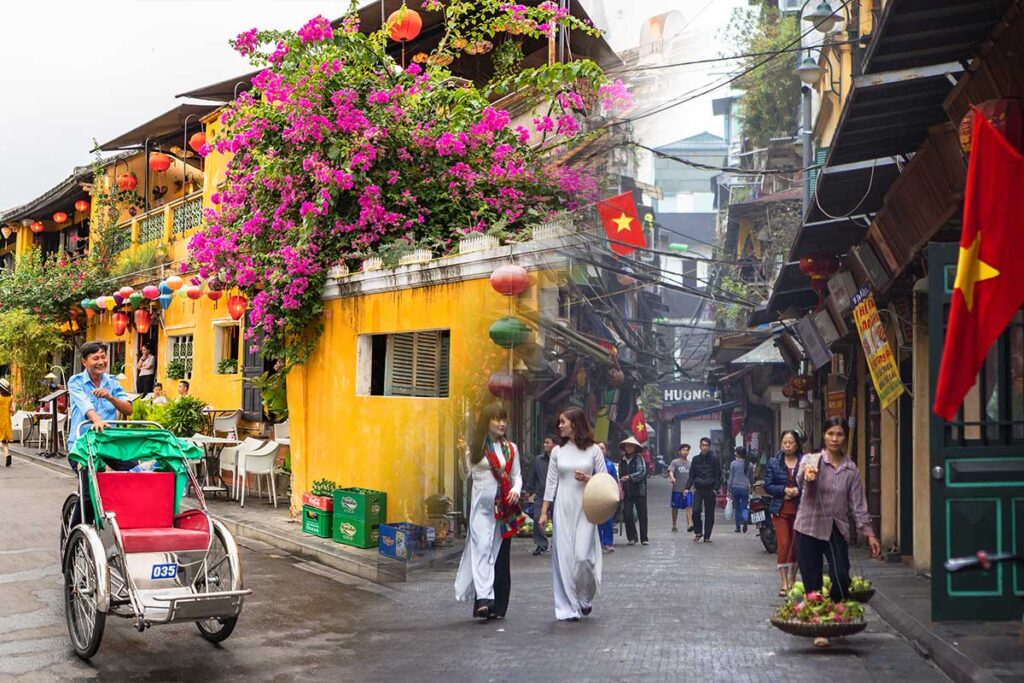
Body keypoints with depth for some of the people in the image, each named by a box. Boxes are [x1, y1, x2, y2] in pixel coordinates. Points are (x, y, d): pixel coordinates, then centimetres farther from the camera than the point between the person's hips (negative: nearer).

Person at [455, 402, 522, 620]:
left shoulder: (511, 449, 11)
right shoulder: (476, 448, 2)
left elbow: (517, 475, 12)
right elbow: (466, 473, 0)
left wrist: (516, 490, -7)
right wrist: (463, 455, -14)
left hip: (504, 507, 3)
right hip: (482, 505, -3)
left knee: (501, 553, 4)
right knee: (482, 548, -14)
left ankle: (498, 605, 10)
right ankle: (484, 598, -20)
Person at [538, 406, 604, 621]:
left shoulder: (593, 450, 1)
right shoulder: (558, 451, 6)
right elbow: (551, 482, 7)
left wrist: (587, 479, -14)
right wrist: (544, 511, 4)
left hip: (585, 508, -2)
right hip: (563, 508, 2)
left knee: (583, 555, -9)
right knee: (564, 557, -1)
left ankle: (585, 597, 18)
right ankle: (568, 607, 7)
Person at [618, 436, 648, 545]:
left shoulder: (639, 459, -3)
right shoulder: (622, 461, 11)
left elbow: (642, 472, -15)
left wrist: (629, 477, -22)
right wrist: (621, 488, 7)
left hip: (639, 491, -3)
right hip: (627, 492, 3)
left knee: (642, 515, 2)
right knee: (627, 514, -5)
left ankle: (644, 539, 9)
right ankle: (631, 537, 6)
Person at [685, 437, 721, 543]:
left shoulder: (714, 459, 0)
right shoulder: (696, 459, 8)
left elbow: (718, 475, 0)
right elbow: (691, 475, 12)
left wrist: (716, 489, -11)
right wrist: (687, 487, 0)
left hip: (710, 490, -1)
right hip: (698, 490, 1)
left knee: (709, 514, 2)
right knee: (696, 511, -13)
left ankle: (707, 536, 11)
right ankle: (698, 532, 7)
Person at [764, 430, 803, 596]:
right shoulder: (774, 463, 5)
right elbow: (768, 486, 2)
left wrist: (797, 491, -17)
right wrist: (785, 490, -12)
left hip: (799, 509, 0)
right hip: (780, 510, 0)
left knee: (796, 545, 7)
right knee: (783, 545, -6)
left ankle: (792, 581, 21)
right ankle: (784, 584, -4)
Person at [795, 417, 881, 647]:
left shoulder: (851, 469, 7)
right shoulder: (811, 460, -2)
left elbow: (858, 504, 9)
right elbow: (801, 481, -24)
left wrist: (869, 533, 1)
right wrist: (807, 474, -48)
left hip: (837, 529, 2)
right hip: (809, 527, -2)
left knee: (841, 579, -9)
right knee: (812, 582, -1)